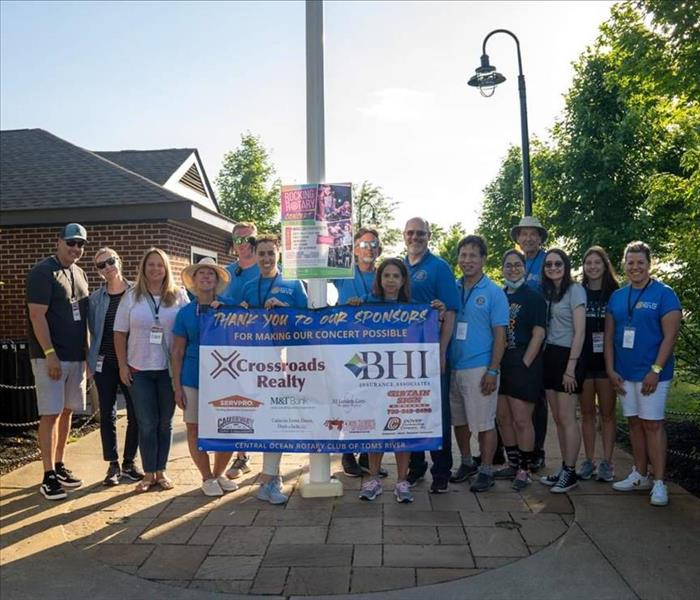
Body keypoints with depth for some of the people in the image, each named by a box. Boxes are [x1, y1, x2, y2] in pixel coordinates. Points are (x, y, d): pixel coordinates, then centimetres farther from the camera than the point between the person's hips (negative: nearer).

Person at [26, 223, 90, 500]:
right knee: (51, 414, -5)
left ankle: (59, 466, 24)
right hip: (51, 357, -7)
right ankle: (49, 476, 2)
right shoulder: (42, 272, -9)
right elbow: (37, 315, -15)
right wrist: (50, 354, -19)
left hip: (76, 356, 7)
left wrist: (87, 352, 15)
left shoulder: (79, 274, 14)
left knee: (67, 411, 12)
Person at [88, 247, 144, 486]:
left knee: (135, 413, 3)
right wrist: (90, 360, 2)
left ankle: (129, 462, 20)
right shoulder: (95, 297, 4)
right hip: (104, 362, 1)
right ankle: (113, 464, 18)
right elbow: (92, 330, 7)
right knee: (107, 415, 6)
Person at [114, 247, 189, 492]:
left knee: (165, 422, 8)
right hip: (139, 369, 0)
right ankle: (149, 474, 15)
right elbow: (120, 333, 5)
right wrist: (123, 365, -1)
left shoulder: (179, 296, 2)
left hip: (169, 369, 0)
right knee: (146, 423, 3)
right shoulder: (131, 297, 4)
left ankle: (161, 471, 21)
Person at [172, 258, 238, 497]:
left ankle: (219, 473, 24)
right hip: (193, 378, 0)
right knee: (195, 429, 4)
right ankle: (207, 478, 22)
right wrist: (177, 387, -1)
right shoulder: (185, 312, 4)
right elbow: (177, 352, 3)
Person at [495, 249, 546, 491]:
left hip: (523, 364, -5)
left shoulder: (534, 297, -3)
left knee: (522, 420, -2)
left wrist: (524, 364, -13)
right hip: (501, 364, 6)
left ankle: (524, 470, 10)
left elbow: (538, 334, -8)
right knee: (503, 418, 11)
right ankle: (513, 464, 26)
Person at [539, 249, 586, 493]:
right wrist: (546, 359, 2)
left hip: (567, 357, -7)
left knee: (567, 418, -3)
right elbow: (544, 329, 12)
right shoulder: (546, 292, 13)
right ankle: (565, 468, 19)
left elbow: (580, 332, -12)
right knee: (557, 418, 10)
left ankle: (570, 472, 7)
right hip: (550, 356, 7)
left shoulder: (575, 290, -6)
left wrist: (570, 367, -16)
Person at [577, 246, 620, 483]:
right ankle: (589, 461, 16)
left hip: (607, 359, -1)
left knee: (607, 413, 5)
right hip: (583, 360, 2)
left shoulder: (615, 293, 2)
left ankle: (606, 463, 13)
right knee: (587, 413, 8)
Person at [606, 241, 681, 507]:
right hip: (624, 374, 5)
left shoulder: (664, 294, -6)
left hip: (651, 373, -5)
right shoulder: (617, 296, 9)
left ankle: (659, 482, 5)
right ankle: (640, 475, 23)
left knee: (652, 424, -4)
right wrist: (610, 370, 2)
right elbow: (609, 335, 9)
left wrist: (656, 370, -16)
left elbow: (670, 336, -11)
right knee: (634, 423, 12)